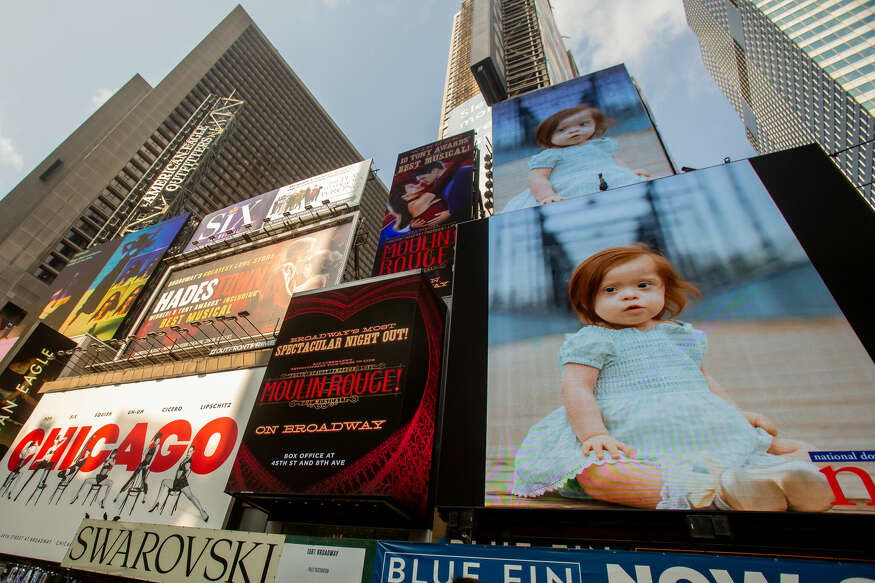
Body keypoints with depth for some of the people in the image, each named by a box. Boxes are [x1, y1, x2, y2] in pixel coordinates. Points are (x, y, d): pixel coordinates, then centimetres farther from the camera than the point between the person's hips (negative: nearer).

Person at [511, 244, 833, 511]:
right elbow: (577, 390, -11)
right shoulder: (592, 340, -3)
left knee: (796, 448, 7)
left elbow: (703, 381, 30)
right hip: (638, 437, -6)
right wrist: (595, 435, -23)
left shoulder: (678, 334, 19)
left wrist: (738, 415, 19)